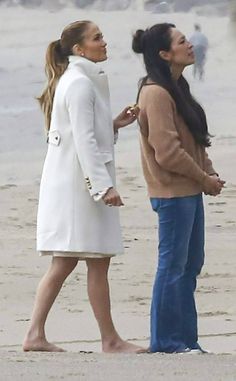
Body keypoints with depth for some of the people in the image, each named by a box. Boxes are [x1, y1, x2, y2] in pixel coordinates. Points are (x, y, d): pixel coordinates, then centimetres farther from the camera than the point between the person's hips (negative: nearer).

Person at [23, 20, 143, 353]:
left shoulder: (76, 80, 17)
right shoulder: (81, 84, -14)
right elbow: (84, 141, -20)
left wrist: (115, 124, 11)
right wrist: (104, 185, -23)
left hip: (67, 184, 10)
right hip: (81, 184, -10)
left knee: (63, 263, 8)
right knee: (97, 262, -3)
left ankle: (35, 335, 5)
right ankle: (110, 340, 3)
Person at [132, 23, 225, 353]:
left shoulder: (176, 88, 15)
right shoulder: (156, 94, -17)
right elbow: (167, 152, -20)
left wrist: (210, 173, 3)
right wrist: (205, 179, -11)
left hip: (189, 190, 10)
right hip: (173, 192, -10)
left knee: (191, 264, 13)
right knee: (173, 265, -4)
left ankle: (185, 338, 18)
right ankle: (165, 341, 2)